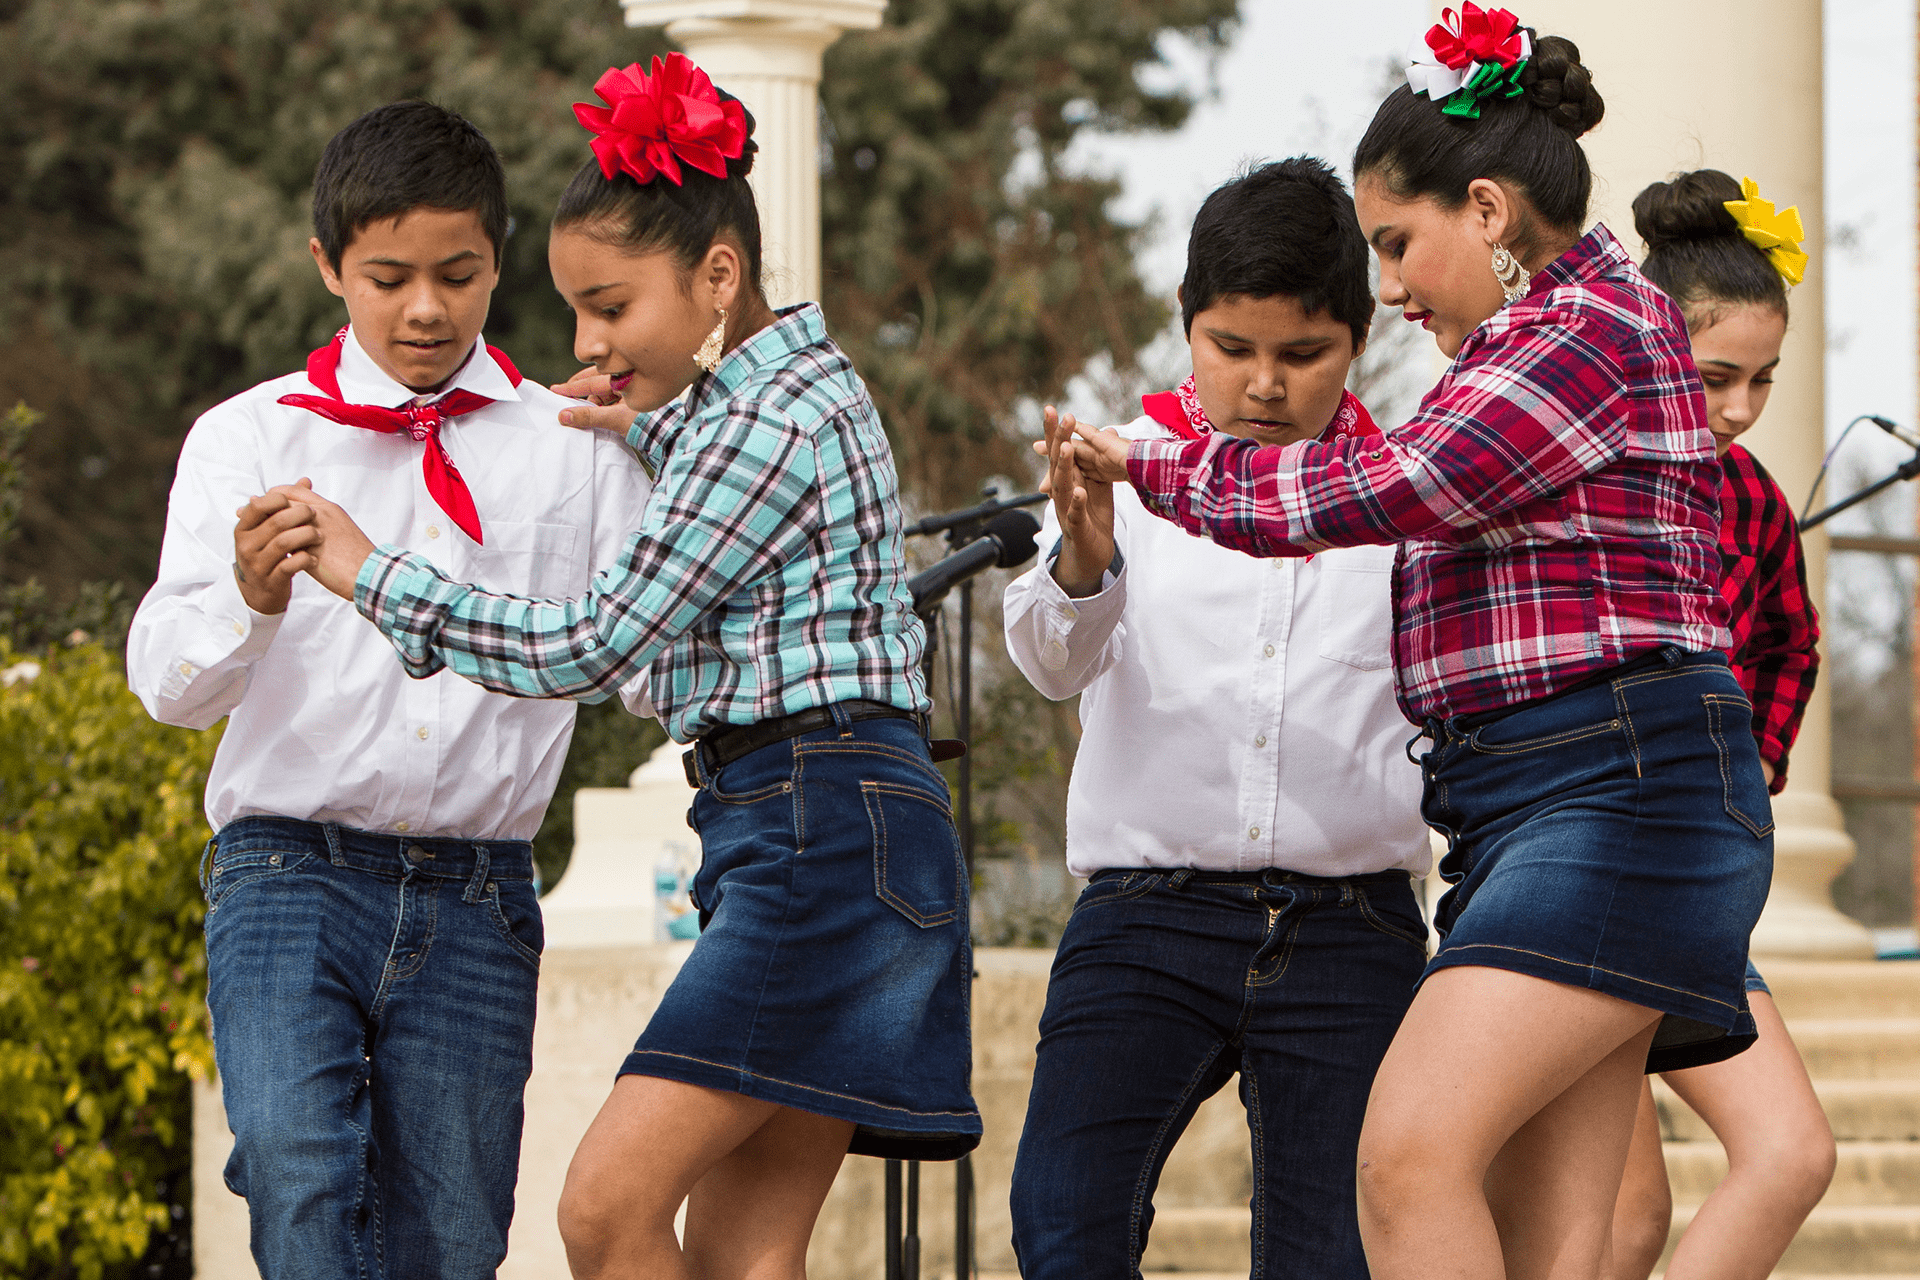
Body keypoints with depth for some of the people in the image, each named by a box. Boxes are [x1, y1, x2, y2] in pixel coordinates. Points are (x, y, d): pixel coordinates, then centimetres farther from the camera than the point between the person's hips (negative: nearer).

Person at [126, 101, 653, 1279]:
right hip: (290, 872, -1)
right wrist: (250, 600, -26)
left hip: (475, 903, 2)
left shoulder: (574, 447, 12)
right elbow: (167, 681, -4)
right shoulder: (250, 438, 8)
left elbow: (653, 672, 5)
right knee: (298, 1173, -25)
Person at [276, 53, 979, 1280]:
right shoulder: (787, 389, 19)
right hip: (793, 830, 11)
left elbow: (595, 645, -13)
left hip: (822, 833, -11)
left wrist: (369, 573, -6)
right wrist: (643, 422, 34)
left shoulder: (771, 425, -12)